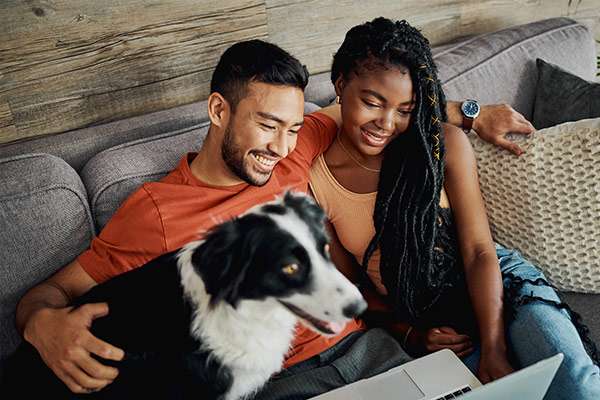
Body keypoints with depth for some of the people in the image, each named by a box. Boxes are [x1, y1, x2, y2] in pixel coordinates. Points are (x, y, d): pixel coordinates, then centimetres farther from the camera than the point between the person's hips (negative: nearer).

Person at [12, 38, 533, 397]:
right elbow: (59, 288, 2)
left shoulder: (295, 149, 9)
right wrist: (43, 323, -22)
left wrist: (471, 114, 21)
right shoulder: (154, 211, -3)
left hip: (360, 342, 5)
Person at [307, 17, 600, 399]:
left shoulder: (446, 144, -7)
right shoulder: (314, 181, -8)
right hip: (428, 325, 0)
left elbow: (479, 252, -8)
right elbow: (349, 283, 3)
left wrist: (493, 348, -19)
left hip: (499, 284, 1)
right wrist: (409, 333, -9)